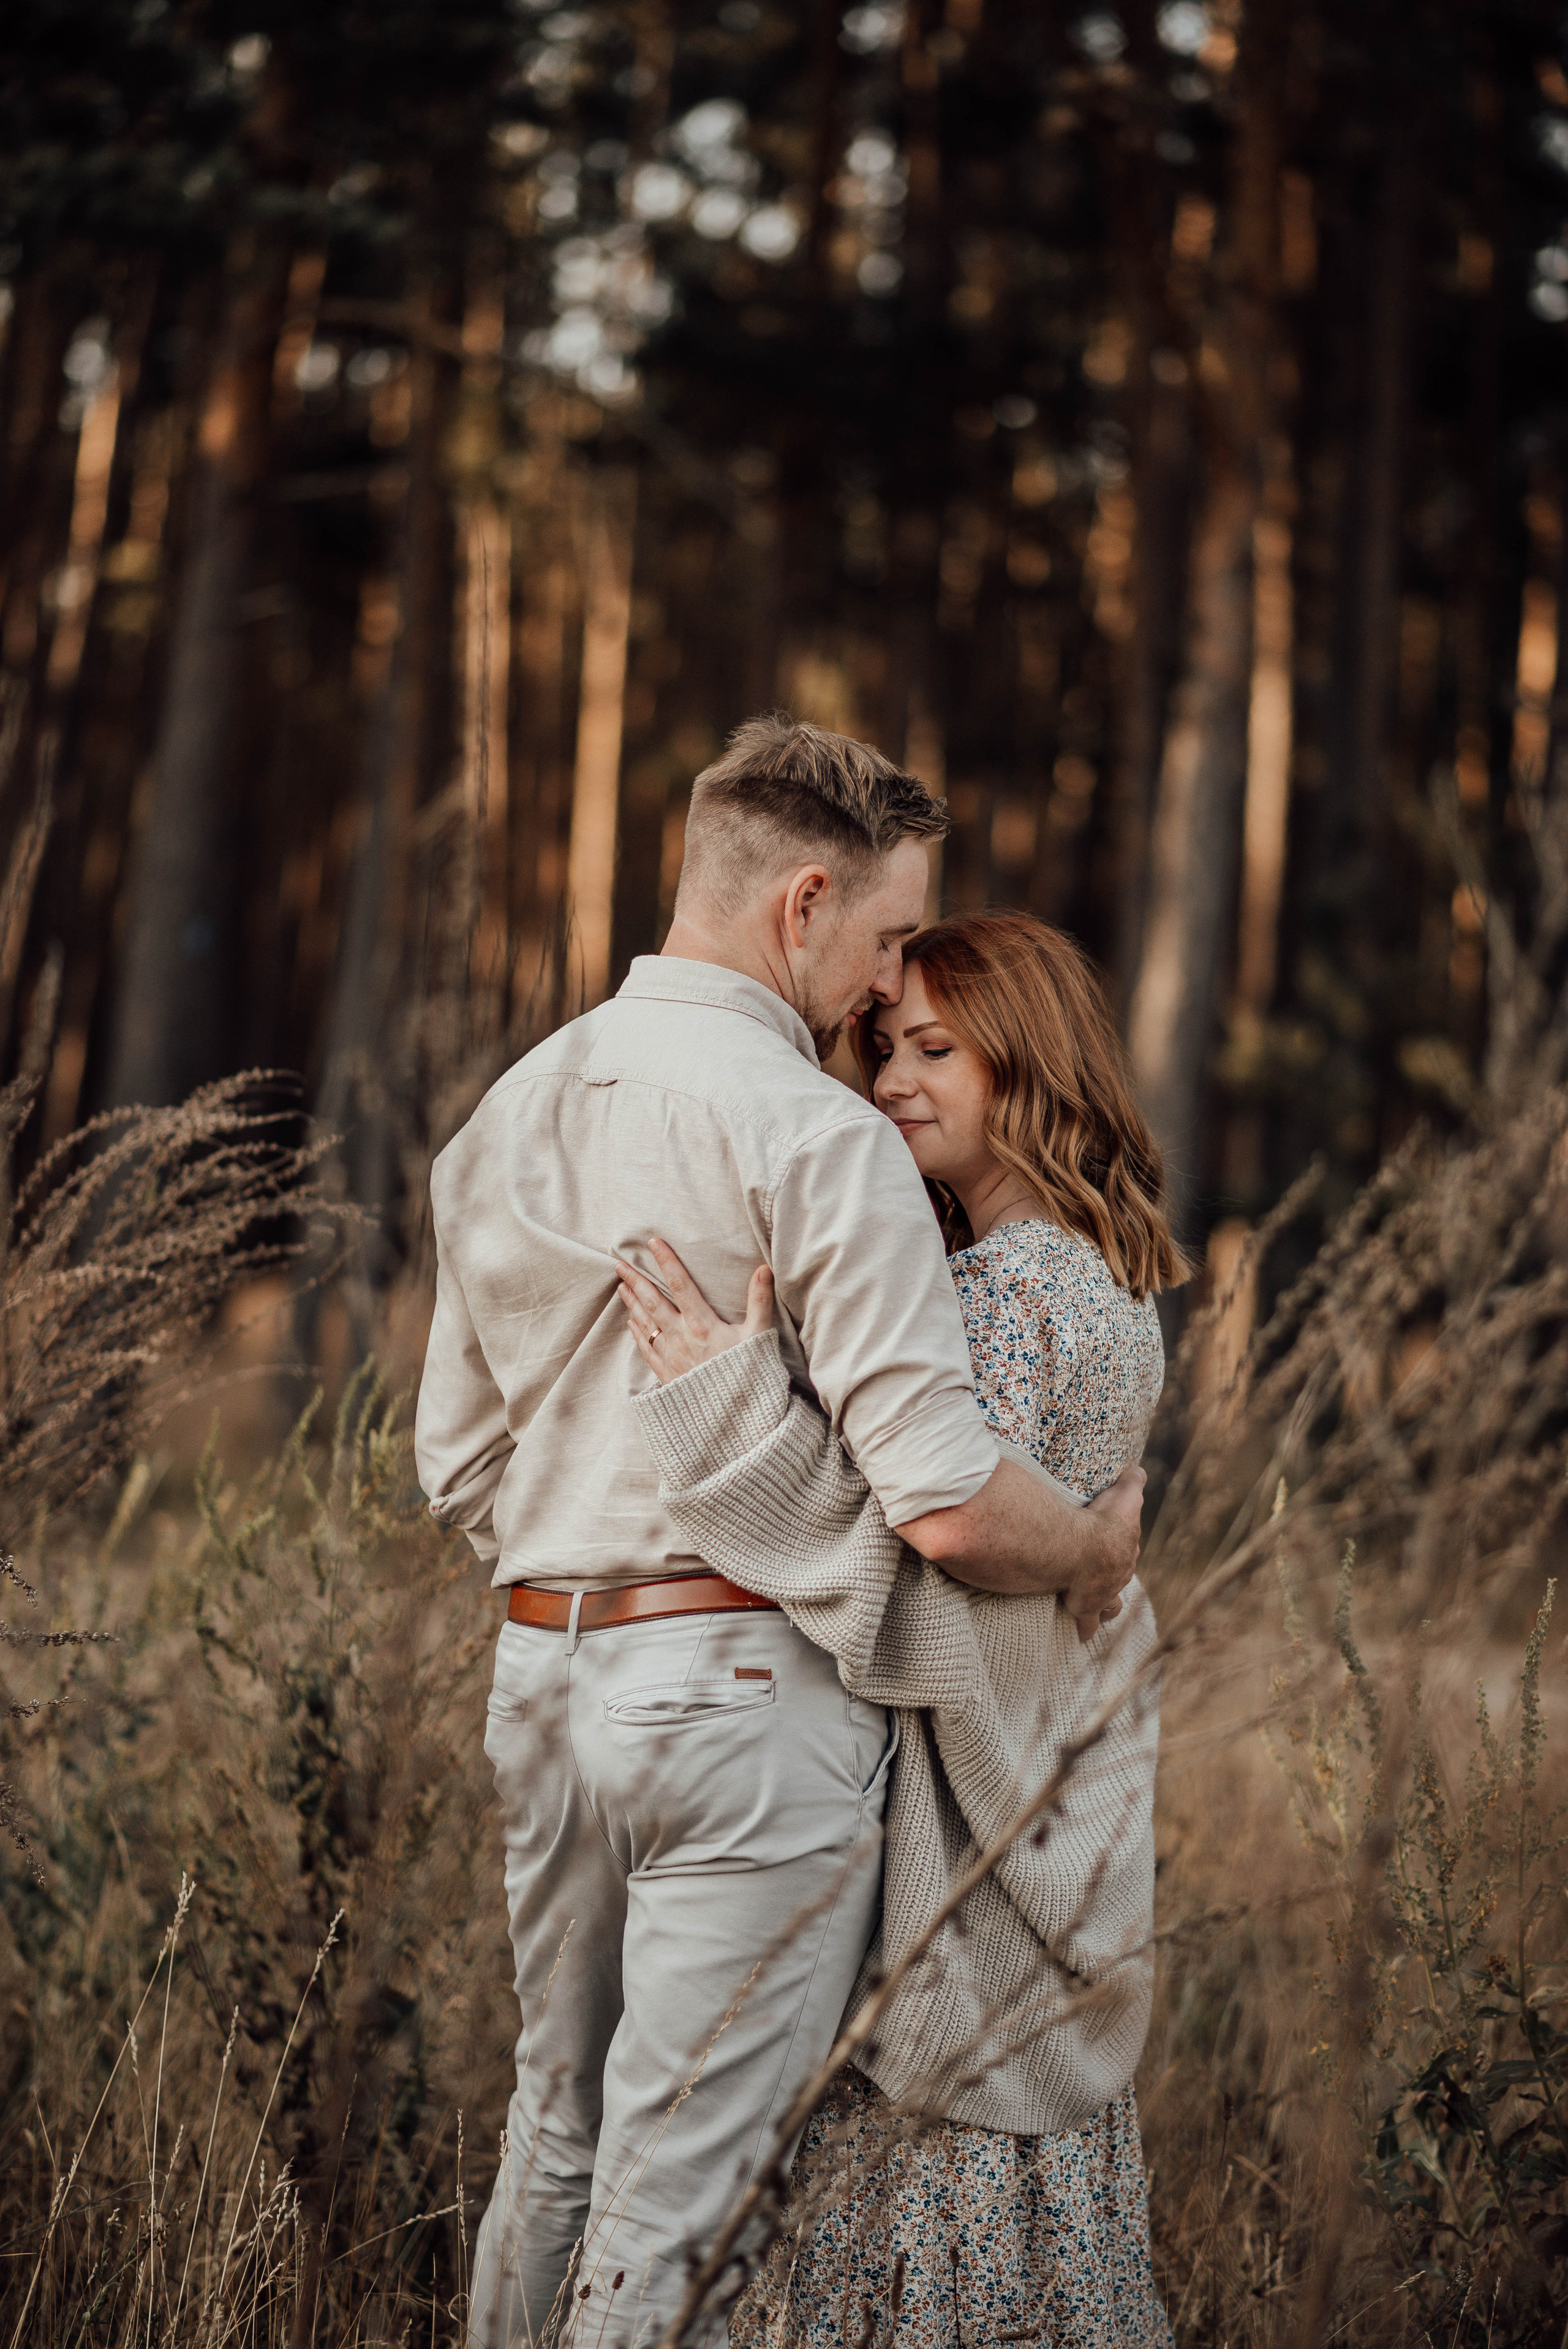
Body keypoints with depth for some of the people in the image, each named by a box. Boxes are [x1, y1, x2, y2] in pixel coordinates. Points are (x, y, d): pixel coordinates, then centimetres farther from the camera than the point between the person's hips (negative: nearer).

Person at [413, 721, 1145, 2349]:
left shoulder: (509, 1114, 10)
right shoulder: (814, 1137, -15)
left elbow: (458, 1465, 15)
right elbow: (950, 1506, -21)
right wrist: (1098, 1548, -2)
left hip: (541, 1668, 8)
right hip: (746, 1686, -8)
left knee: (559, 2126, 20)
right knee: (682, 2186, 0)